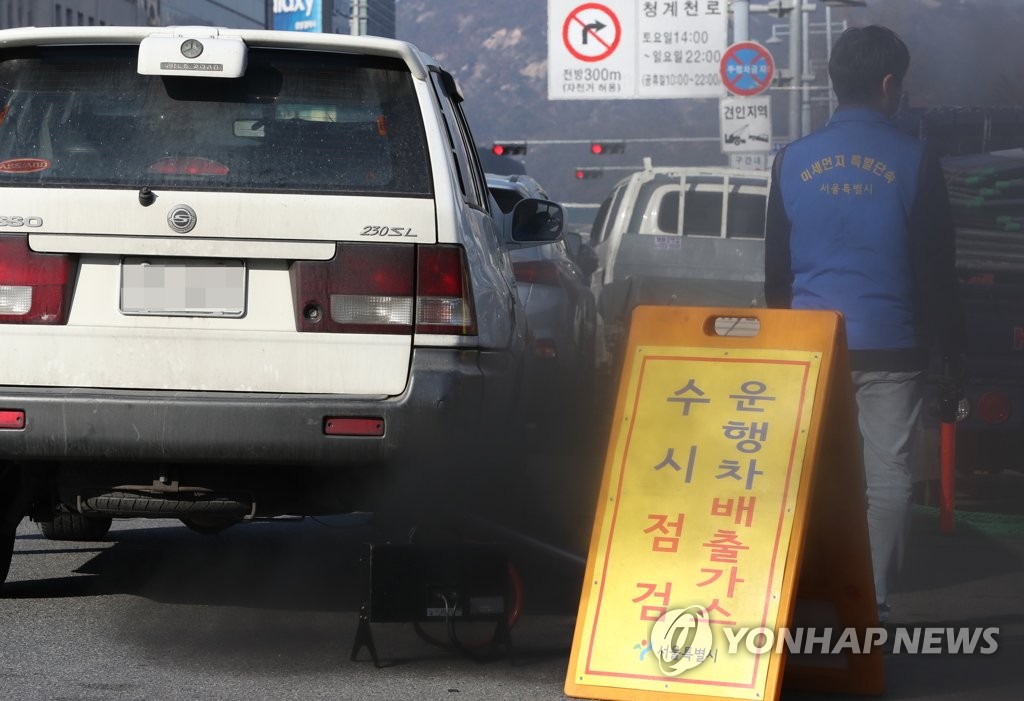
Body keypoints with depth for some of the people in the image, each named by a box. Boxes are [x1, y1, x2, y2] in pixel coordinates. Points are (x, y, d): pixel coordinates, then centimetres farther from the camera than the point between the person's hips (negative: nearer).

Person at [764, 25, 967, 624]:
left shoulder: (794, 161, 4)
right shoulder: (914, 163, -6)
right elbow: (937, 269, -3)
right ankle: (873, 600, 0)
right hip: (891, 348, -3)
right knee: (888, 474, 2)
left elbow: (776, 266, 10)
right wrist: (952, 344, 5)